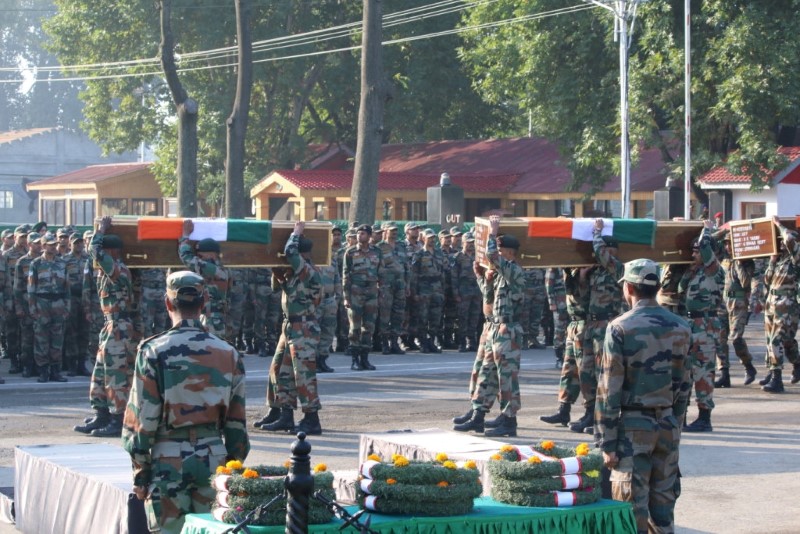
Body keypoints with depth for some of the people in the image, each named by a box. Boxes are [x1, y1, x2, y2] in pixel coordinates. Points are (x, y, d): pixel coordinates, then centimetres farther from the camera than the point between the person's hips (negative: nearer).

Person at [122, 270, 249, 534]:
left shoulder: (153, 351, -8)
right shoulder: (228, 354, 3)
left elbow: (141, 418, -8)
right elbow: (236, 423, 7)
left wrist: (140, 472, 0)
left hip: (169, 463, -3)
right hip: (214, 460, 3)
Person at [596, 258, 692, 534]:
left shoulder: (621, 328, -12)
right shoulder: (681, 328, 4)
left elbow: (609, 389, -12)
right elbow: (684, 385, 9)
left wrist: (606, 442, -8)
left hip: (633, 427, -5)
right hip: (668, 425, 5)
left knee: (632, 503, -1)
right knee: (663, 503, 12)